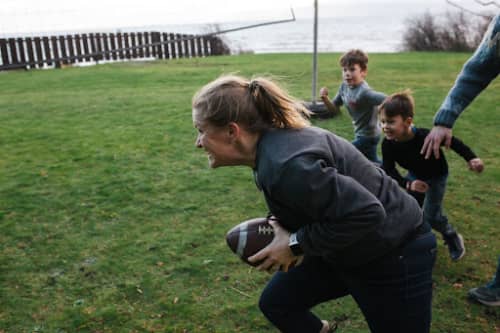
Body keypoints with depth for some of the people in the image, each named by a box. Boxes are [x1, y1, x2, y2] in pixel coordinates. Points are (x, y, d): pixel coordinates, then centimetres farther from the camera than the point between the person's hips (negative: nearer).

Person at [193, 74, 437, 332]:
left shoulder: (286, 165, -34)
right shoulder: (273, 142, -5)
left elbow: (365, 214, -34)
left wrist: (296, 244, -25)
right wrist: (280, 227, -5)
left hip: (394, 257, -8)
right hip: (344, 250, 8)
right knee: (275, 302, 12)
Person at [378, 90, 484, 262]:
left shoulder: (424, 136, -39)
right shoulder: (387, 144, -26)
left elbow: (452, 141, -24)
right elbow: (389, 170, -20)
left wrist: (472, 158, -25)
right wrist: (407, 184, -34)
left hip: (436, 176, -4)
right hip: (415, 175, 4)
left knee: (431, 216, -5)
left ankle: (453, 239, 22)